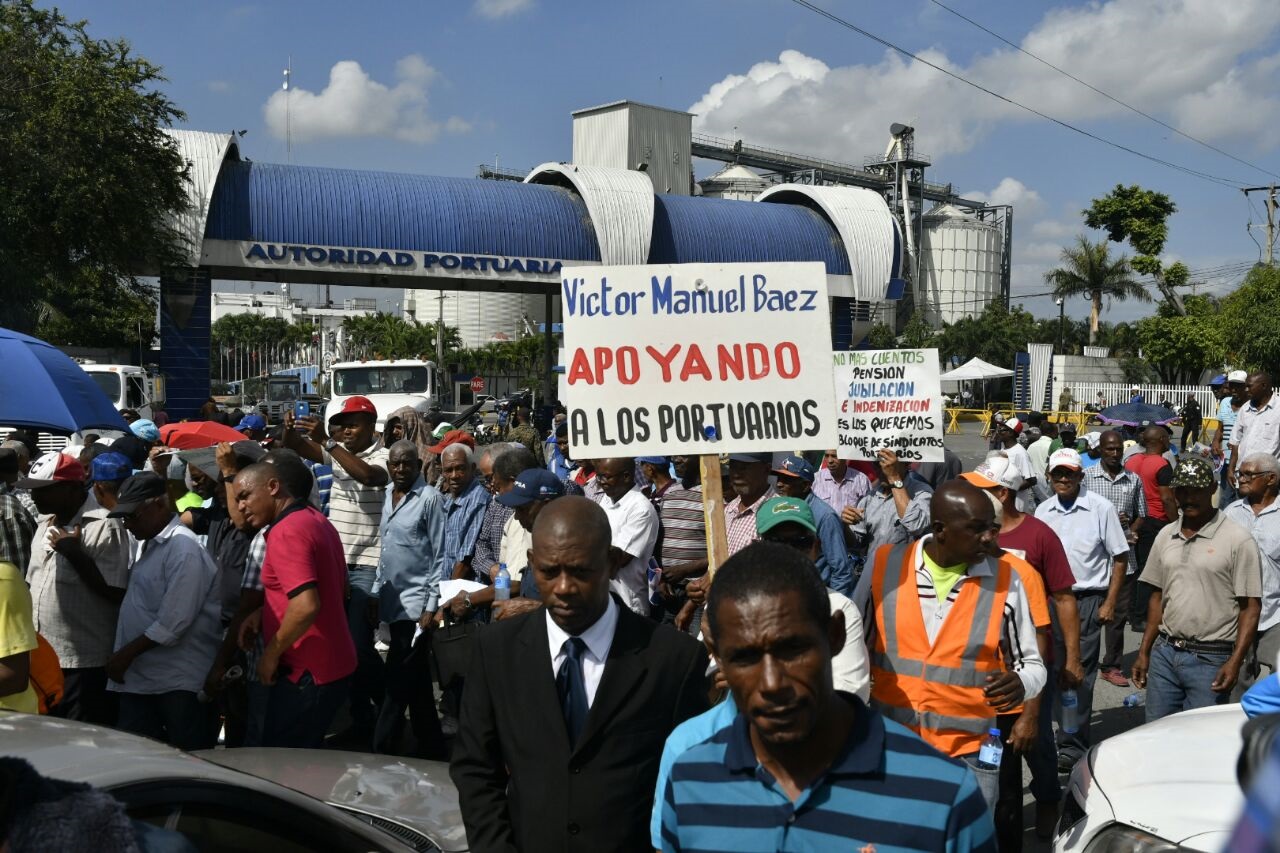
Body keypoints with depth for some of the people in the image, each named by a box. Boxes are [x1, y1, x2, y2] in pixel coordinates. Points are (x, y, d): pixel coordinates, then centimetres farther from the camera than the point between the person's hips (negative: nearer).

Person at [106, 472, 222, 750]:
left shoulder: (184, 548, -15)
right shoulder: (150, 545, 16)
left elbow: (173, 623, -20)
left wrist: (126, 654, -14)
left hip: (180, 685, -9)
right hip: (139, 678, 9)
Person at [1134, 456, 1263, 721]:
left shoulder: (1238, 540, -7)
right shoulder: (1166, 536, 10)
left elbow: (1250, 607, -8)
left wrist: (1235, 662, -15)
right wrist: (1144, 652, 13)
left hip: (1210, 659, -5)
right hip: (1164, 653, 5)